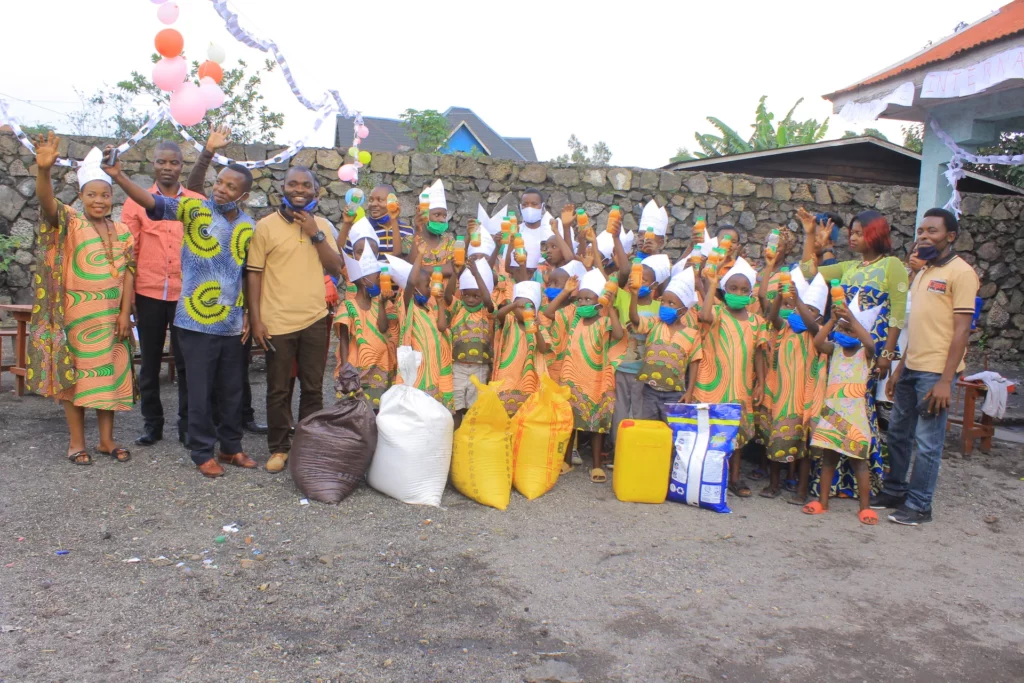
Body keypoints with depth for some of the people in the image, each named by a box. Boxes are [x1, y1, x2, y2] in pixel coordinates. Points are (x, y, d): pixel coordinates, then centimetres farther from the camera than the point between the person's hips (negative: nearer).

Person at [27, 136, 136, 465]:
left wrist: (125, 313, -5)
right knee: (75, 373, 4)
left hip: (111, 316, 4)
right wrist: (43, 169, -45)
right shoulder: (70, 222, -6)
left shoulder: (122, 232, 5)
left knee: (109, 373, 8)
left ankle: (107, 439, 19)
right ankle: (76, 441, 14)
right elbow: (47, 202, -27)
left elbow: (127, 274, 3)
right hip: (76, 314, -3)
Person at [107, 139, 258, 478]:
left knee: (232, 390, 13)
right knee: (200, 390, 4)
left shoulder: (248, 227, 5)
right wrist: (119, 177, -32)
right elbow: (151, 202, -17)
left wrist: (247, 315, 8)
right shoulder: (194, 209, -4)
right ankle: (203, 452, 17)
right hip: (197, 320, -3)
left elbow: (249, 275, 10)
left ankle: (231, 446, 27)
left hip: (232, 323, 4)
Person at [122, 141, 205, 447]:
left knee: (186, 362, 4)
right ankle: (152, 422, 22)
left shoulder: (198, 204, 5)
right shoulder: (136, 203, 5)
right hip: (148, 293, 1)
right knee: (150, 361, 10)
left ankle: (187, 425, 14)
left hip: (187, 293, -1)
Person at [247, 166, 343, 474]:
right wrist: (255, 320, -7)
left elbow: (336, 268, 2)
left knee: (313, 388, 11)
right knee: (278, 390, 6)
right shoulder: (266, 226, -2)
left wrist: (316, 234, -9)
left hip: (315, 320, 3)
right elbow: (254, 274, -3)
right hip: (277, 322, -3)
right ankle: (279, 448, 19)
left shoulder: (322, 225, 8)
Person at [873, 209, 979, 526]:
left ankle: (919, 505, 11)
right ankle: (894, 490, 29)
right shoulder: (923, 272, 16)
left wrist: (946, 380, -19)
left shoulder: (960, 272, -9)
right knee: (898, 433, 15)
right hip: (911, 368, 8)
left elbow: (961, 329, -14)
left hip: (935, 372, -8)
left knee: (927, 442, 0)